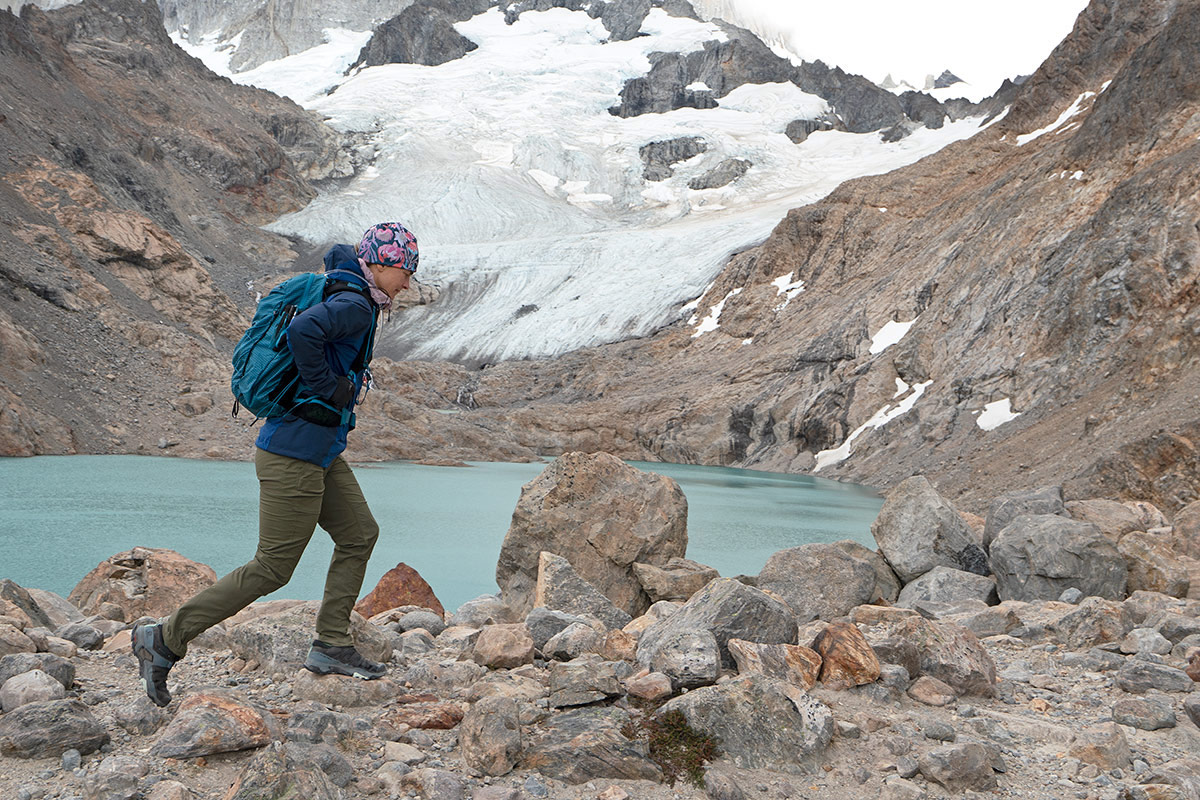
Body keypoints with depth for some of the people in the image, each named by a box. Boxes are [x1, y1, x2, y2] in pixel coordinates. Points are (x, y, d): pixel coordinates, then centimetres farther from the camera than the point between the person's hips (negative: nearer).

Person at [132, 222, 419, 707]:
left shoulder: (352, 298, 12)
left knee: (359, 535, 13)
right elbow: (301, 331, -35)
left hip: (319, 453, 10)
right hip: (294, 455, -10)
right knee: (272, 568, -3)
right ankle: (165, 640, 5)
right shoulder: (355, 305, -18)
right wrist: (328, 387, -22)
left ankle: (331, 645, 17)